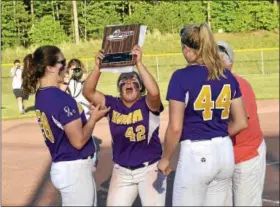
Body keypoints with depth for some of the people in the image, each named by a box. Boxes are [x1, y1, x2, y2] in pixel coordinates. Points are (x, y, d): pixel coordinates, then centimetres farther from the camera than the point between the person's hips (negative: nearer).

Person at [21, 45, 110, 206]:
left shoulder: (41, 95, 5)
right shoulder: (62, 99, -23)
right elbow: (78, 141, -19)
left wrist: (87, 115, 8)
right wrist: (94, 118, -6)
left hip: (61, 167, 9)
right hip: (74, 169, -9)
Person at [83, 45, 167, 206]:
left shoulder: (147, 104, -9)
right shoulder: (112, 105, 0)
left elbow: (154, 92, -31)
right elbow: (88, 92, -8)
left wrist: (139, 63, -32)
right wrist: (98, 68, -20)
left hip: (150, 169, -3)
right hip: (121, 171, 3)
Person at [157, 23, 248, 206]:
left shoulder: (182, 76, -12)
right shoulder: (228, 77, 5)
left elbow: (175, 127, -14)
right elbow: (241, 123, 8)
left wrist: (165, 158, 0)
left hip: (196, 155, -6)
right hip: (225, 153, 6)